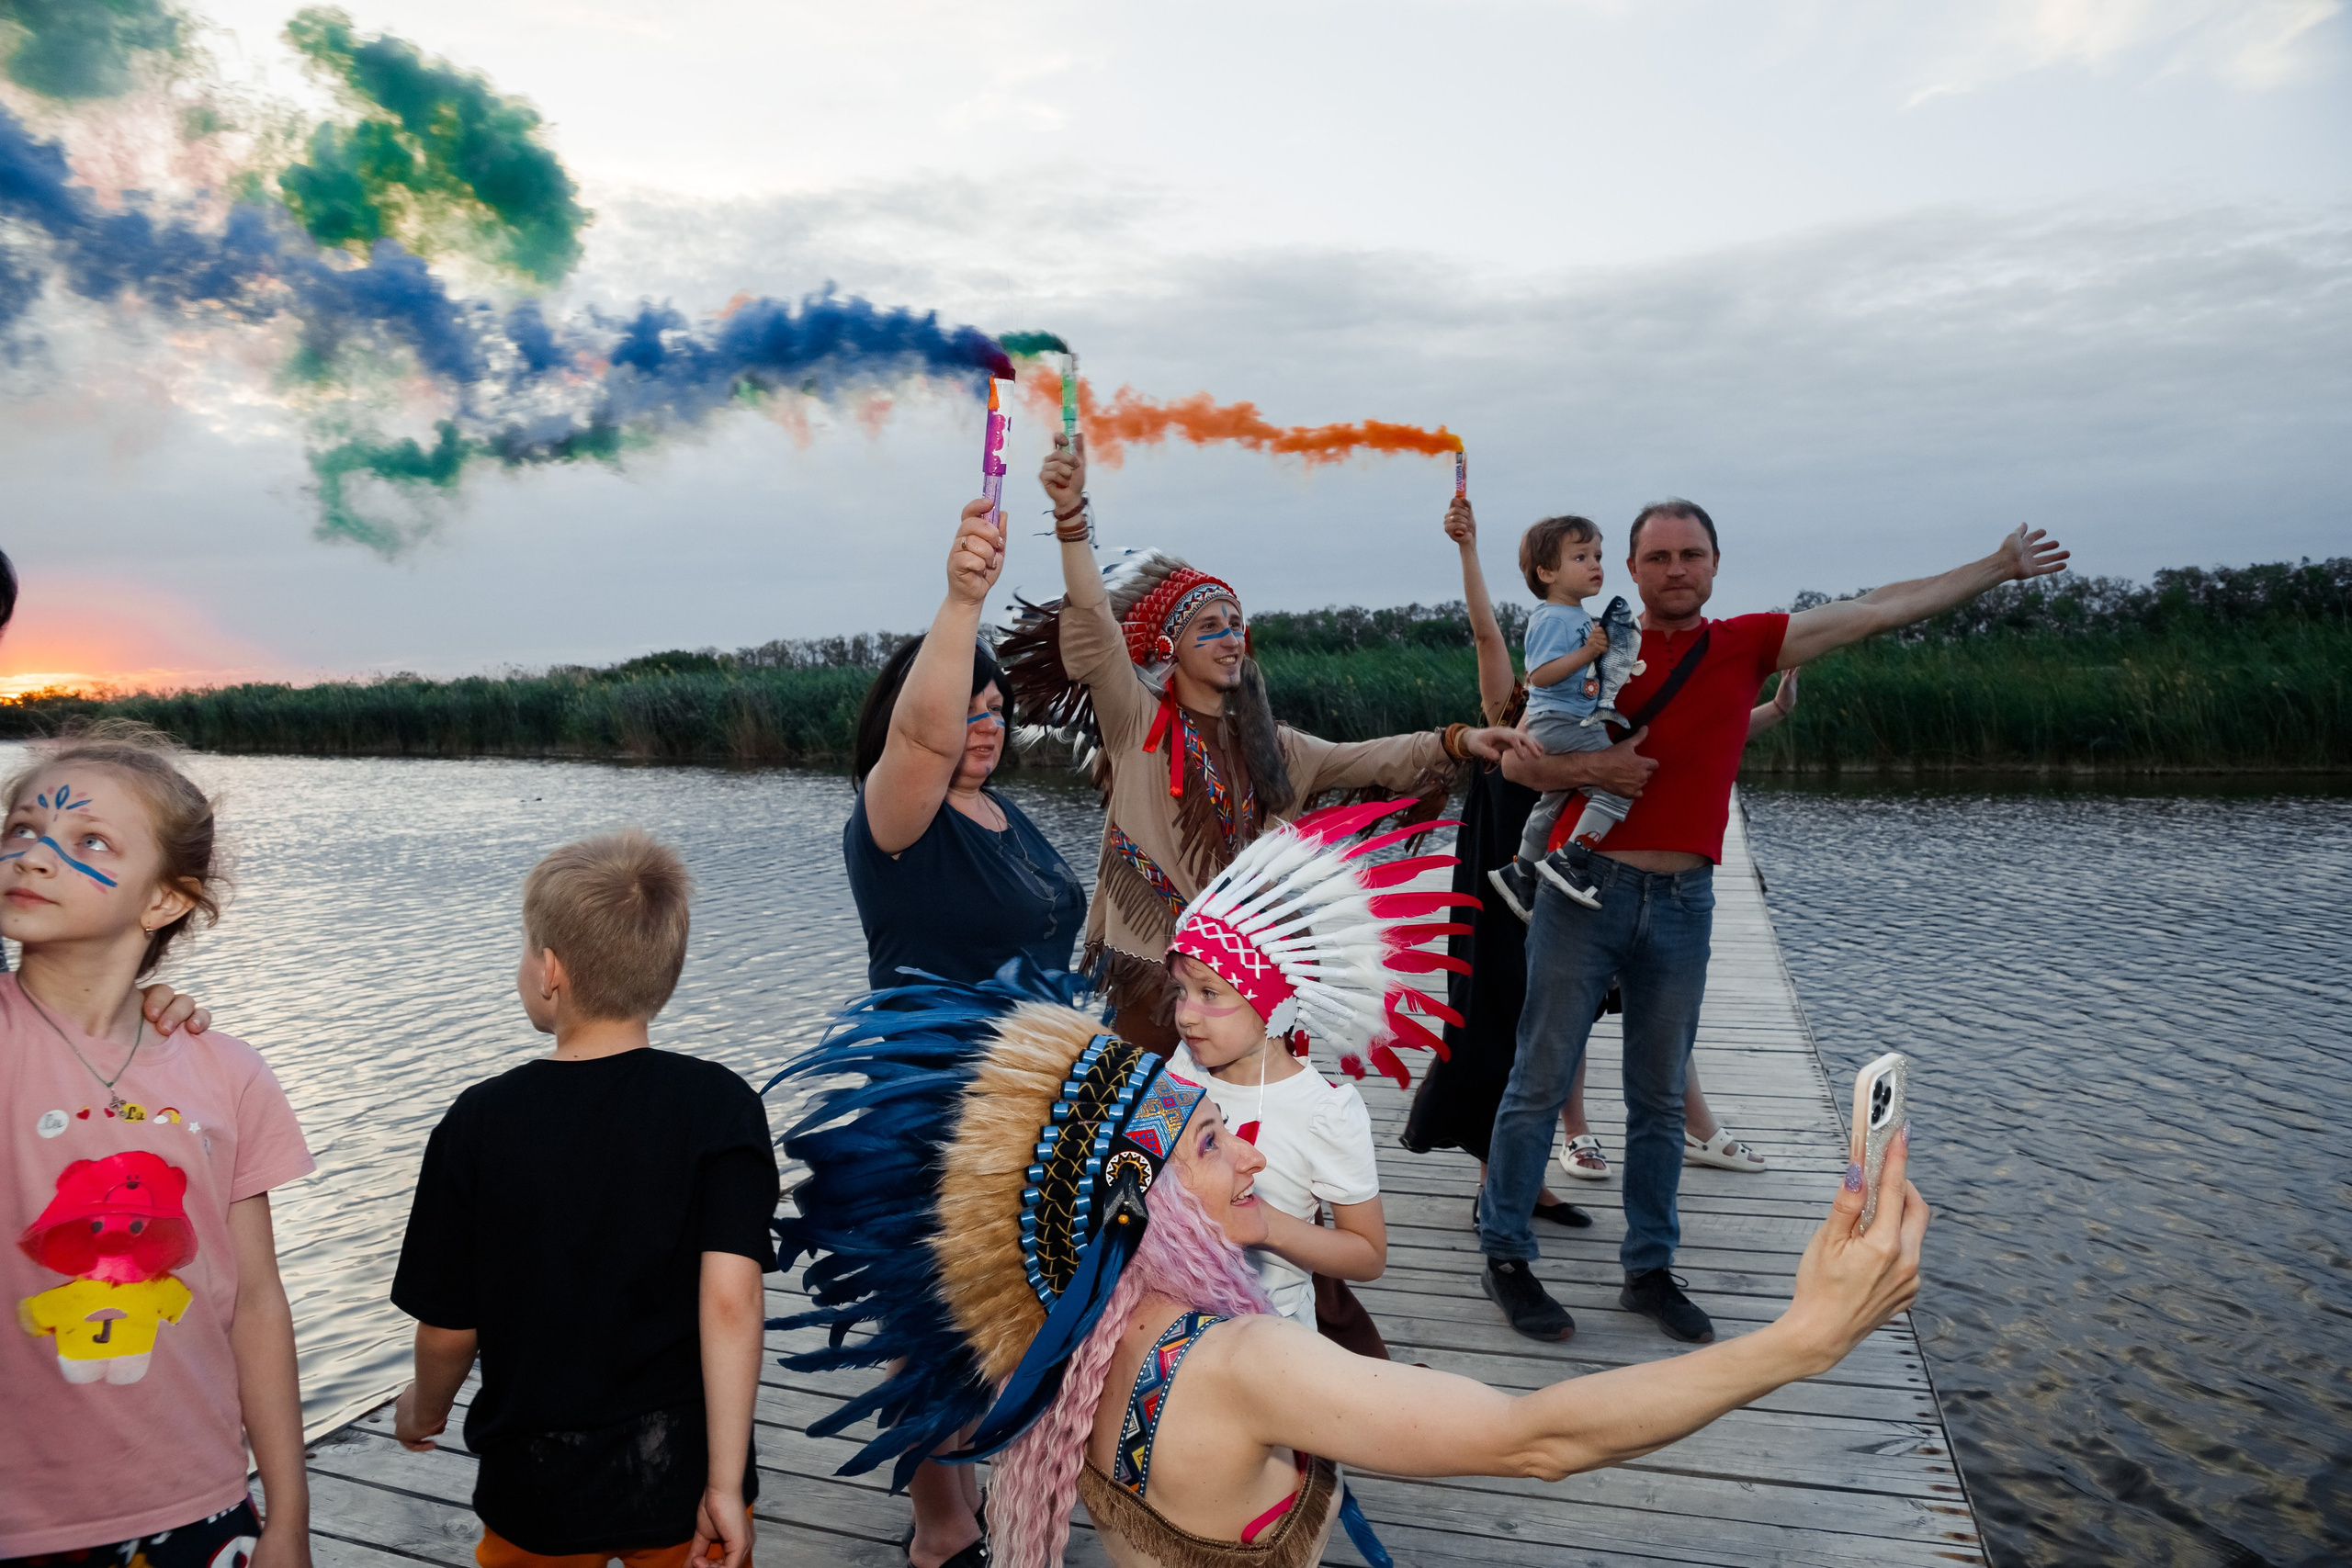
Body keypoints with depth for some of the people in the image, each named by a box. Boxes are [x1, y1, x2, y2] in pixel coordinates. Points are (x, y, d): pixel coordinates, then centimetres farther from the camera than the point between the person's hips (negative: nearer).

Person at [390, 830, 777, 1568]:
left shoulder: (478, 1122, -13)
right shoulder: (719, 1104, -16)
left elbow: (448, 1326, -5)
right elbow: (731, 1299, -23)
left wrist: (425, 1408, 16)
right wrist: (726, 1485, -16)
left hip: (538, 1487, 1)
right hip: (682, 1478, 0)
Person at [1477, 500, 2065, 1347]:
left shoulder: (1747, 643, 7)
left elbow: (1876, 609, 12)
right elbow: (1522, 757, -1)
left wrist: (1995, 569, 16)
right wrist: (1591, 766, -18)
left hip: (1683, 903, 3)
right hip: (1588, 891, -3)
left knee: (1659, 1095, 12)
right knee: (1540, 1080, 1)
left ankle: (1649, 1268, 25)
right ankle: (1504, 1254, 14)